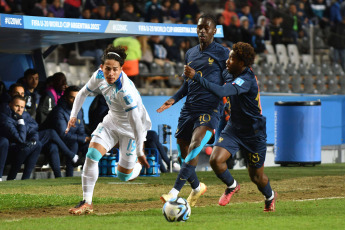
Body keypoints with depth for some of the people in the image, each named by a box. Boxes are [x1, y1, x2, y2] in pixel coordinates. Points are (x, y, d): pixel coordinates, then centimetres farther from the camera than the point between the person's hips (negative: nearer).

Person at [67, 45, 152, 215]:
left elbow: (136, 122, -32)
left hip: (131, 129, -5)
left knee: (124, 175, 3)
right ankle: (87, 202, -8)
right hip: (112, 121, 5)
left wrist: (140, 153, -27)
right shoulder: (99, 76, -16)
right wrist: (73, 116, -1)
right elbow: (84, 92, 6)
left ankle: (139, 165, 38)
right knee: (92, 155, -15)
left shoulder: (125, 91, -37)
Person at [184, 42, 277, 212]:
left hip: (253, 133, -7)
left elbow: (222, 92, -43)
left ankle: (270, 196, 42)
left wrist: (196, 77, -42)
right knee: (215, 160, -17)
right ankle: (232, 186, 12)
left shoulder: (246, 80, -27)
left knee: (256, 177, 9)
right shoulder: (237, 77, 1)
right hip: (233, 128, 7)